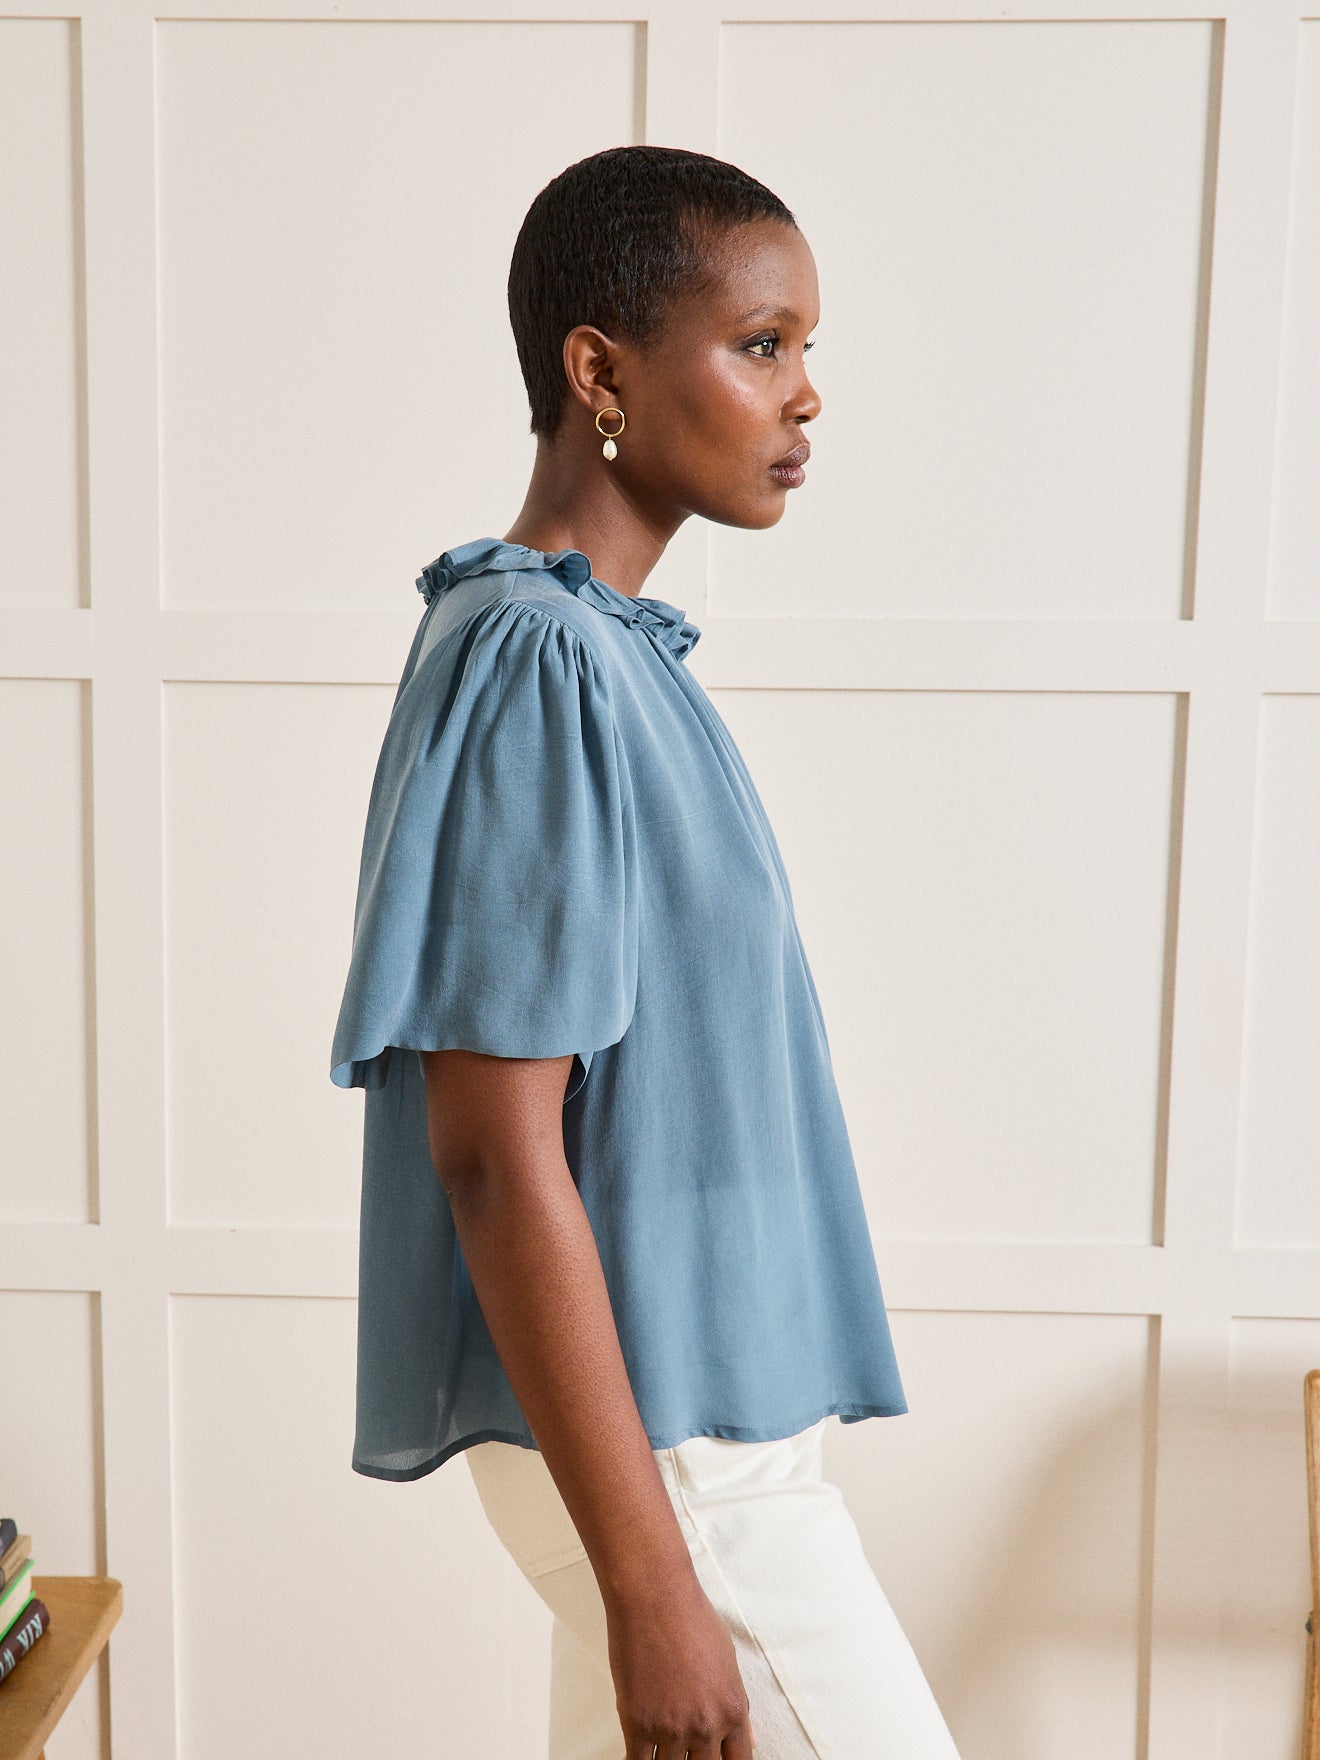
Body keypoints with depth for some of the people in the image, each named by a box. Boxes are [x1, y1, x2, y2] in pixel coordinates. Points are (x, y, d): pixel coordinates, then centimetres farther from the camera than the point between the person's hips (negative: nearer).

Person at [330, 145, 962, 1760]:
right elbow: (496, 1155, -23)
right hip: (650, 1444, -9)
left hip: (688, 1404, 9)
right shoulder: (535, 669, -21)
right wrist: (650, 1584, -21)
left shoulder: (612, 653, 8)